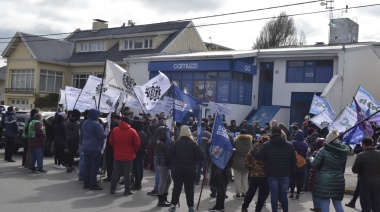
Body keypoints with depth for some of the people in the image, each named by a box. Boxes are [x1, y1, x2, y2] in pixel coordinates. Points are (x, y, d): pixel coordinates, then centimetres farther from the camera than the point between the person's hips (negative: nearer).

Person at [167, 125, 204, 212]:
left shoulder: (175, 143, -4)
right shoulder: (194, 143, -3)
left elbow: (169, 155, -11)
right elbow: (200, 157, -7)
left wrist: (175, 161, 7)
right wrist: (192, 161, 10)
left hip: (177, 168, 0)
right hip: (190, 169, 0)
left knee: (177, 187, 7)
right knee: (189, 188, 7)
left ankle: (173, 205, 5)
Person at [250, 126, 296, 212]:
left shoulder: (267, 145, -8)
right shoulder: (289, 145, 1)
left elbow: (258, 156, -4)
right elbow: (293, 161, 4)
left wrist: (252, 151, 14)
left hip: (272, 174, -2)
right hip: (284, 174, 2)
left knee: (274, 194, 3)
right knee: (283, 194, 13)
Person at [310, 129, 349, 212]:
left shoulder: (324, 150, -11)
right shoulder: (343, 151, 2)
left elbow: (314, 165, -6)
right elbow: (343, 167, 16)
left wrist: (311, 159, 13)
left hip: (324, 182, -5)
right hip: (338, 181, 5)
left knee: (325, 204, 0)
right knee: (338, 204, 14)